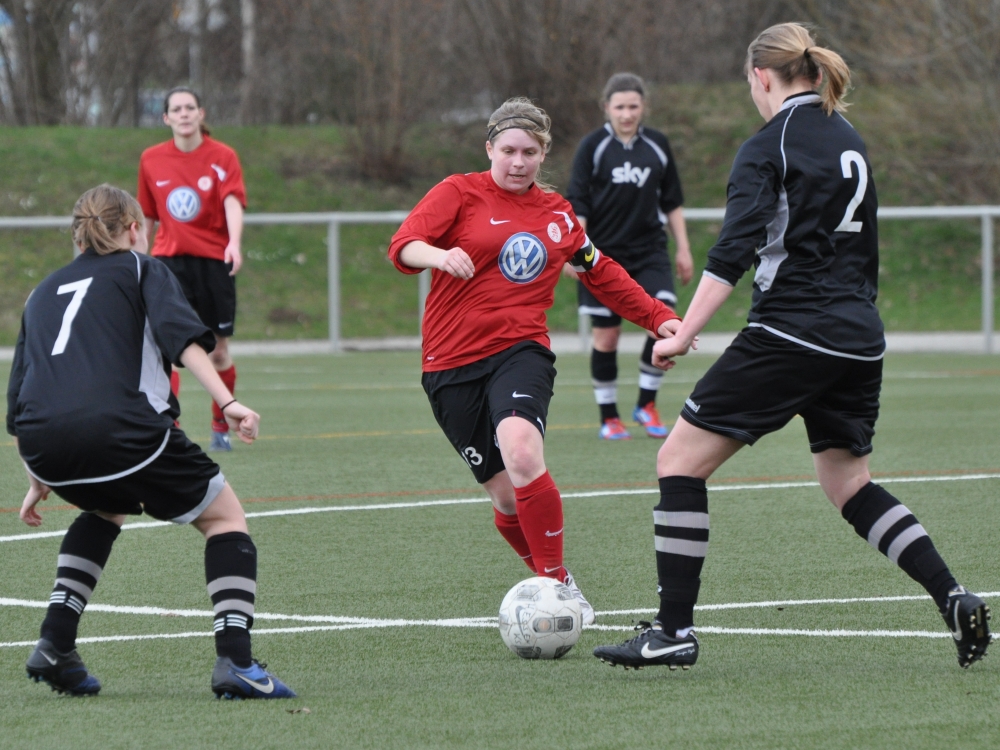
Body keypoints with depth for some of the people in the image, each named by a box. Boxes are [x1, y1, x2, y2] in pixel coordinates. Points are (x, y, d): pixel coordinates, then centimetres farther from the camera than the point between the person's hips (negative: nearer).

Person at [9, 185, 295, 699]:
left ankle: (55, 644, 22)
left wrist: (38, 482, 36)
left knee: (106, 509, 36)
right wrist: (227, 402, -13)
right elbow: (181, 335, -4)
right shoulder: (141, 269, 18)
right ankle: (234, 662, -5)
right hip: (119, 426, -5)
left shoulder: (43, 293, 31)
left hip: (42, 443, 5)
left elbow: (18, 401, 28)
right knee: (225, 517, 12)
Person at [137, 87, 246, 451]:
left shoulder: (222, 156, -3)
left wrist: (234, 244, -35)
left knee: (218, 350, 6)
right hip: (169, 259, 1)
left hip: (213, 260, -1)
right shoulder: (152, 160, 5)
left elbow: (233, 202, -18)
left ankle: (221, 427, 26)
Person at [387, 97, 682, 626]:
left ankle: (558, 583, -22)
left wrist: (658, 317, 26)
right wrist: (439, 255, -32)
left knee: (520, 452, -29)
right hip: (452, 364, 0)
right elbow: (404, 246, -10)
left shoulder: (557, 214, 16)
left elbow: (602, 274, 31)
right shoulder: (459, 193, 5)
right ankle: (551, 584, 20)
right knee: (506, 496, -3)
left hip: (521, 351, 1)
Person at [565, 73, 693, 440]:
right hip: (604, 254, -2)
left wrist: (683, 249, 11)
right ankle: (609, 418, 14)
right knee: (606, 336, 1)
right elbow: (577, 204, -4)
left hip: (649, 250, 2)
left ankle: (646, 404, 1)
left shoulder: (657, 146, 6)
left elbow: (672, 202, 14)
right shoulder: (593, 147, -3)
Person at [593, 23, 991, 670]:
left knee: (681, 460, -1)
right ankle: (955, 599, 4)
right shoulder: (850, 143, 16)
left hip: (789, 334, -8)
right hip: (860, 341, 8)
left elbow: (734, 253, -18)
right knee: (850, 484, 19)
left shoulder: (769, 149, -7)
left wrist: (682, 337, -18)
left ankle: (675, 630, -5)